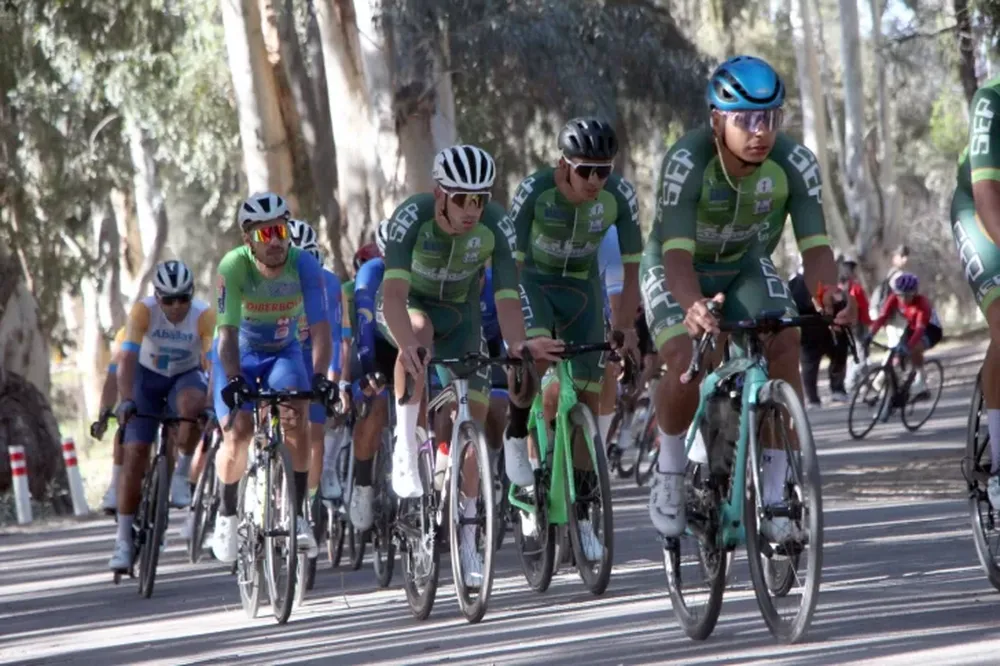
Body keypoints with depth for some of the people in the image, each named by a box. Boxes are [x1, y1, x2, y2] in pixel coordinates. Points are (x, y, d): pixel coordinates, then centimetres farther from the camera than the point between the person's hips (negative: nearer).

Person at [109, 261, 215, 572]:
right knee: (135, 454, -11)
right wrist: (126, 400, -49)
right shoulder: (143, 310, -27)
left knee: (192, 406, -37)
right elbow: (128, 359, -35)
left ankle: (181, 473, -11)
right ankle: (123, 542, -4)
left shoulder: (204, 315, -26)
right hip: (148, 376, 0)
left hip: (187, 376, 0)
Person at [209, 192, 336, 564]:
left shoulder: (304, 265, -25)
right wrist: (233, 380, -49)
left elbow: (320, 329, -31)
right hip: (241, 355, -1)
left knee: (295, 419, -25)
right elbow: (228, 333, -33)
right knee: (237, 437, -17)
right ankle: (227, 513, 10)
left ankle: (297, 516, -16)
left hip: (284, 352, 1)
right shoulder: (233, 267, -28)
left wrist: (321, 377, -46)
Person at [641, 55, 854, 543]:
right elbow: (677, 255, -41)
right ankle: (669, 475, -1)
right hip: (677, 271, -3)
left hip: (746, 268, 3)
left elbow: (815, 246, -29)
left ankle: (773, 494, -13)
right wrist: (692, 306, -63)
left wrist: (827, 293, -53)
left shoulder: (795, 164, -26)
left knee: (785, 347, -22)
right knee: (687, 363, -28)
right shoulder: (686, 162, -35)